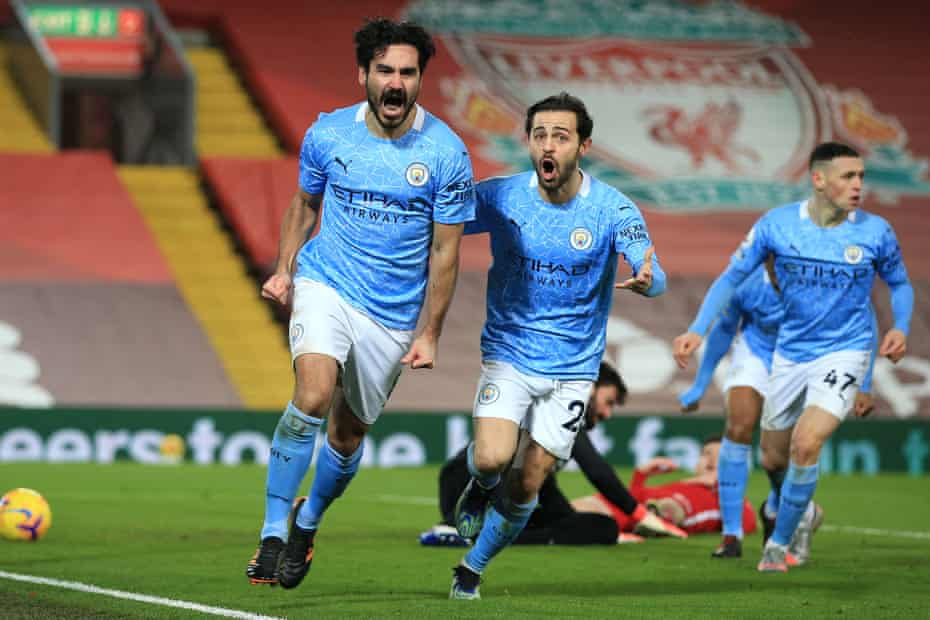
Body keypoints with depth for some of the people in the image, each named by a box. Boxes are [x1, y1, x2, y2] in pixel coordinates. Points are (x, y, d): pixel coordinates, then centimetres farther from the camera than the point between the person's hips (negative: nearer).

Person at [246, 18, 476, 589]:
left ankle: (308, 522, 39)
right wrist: (285, 269, 1)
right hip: (325, 285, 0)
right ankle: (273, 532, -18)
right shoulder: (327, 134, -5)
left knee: (348, 434, 10)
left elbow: (445, 249, -4)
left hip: (394, 315, 1)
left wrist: (429, 333, -5)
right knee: (313, 395, -25)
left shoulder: (445, 153, -10)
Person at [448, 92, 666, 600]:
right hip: (508, 354, 0)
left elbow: (654, 274, -20)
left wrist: (646, 279, -45)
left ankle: (473, 568, 26)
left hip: (573, 365, 0)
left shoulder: (612, 209, -12)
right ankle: (479, 487, 17)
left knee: (526, 485, 2)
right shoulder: (499, 196, -9)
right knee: (493, 457, -21)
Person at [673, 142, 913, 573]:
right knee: (773, 459, 12)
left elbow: (900, 284, 8)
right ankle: (801, 510, 45)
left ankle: (779, 543, -4)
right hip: (790, 354, 3)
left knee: (806, 443, -22)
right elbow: (732, 277, 1)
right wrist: (697, 330, -9)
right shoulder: (776, 224, -8)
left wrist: (900, 328, -11)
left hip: (844, 353, -3)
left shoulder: (875, 231, -9)